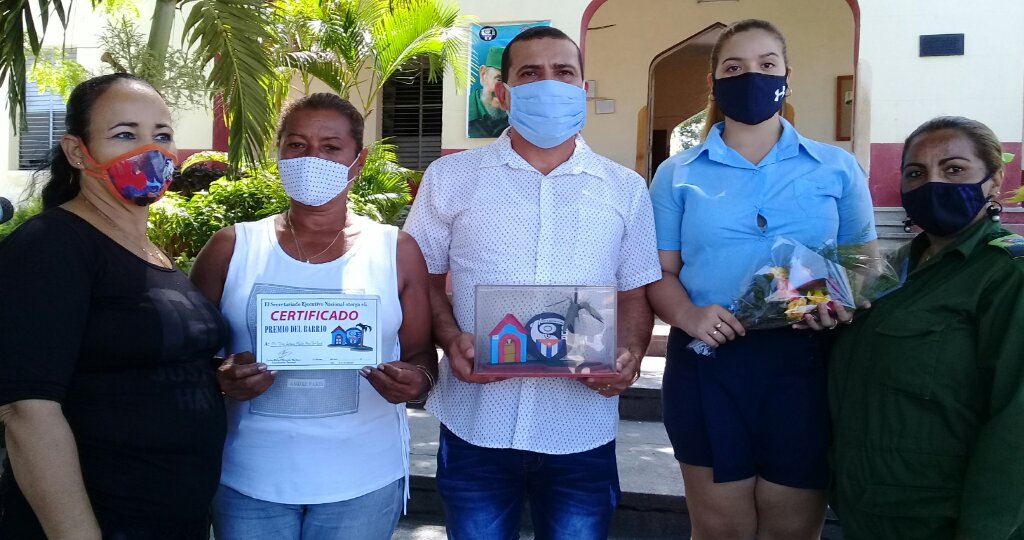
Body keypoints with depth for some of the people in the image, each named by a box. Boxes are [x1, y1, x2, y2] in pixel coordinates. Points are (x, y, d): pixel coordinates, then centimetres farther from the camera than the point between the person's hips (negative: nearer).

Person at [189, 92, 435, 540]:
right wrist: (221, 378, -16)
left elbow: (422, 359, 4)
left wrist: (414, 380, -18)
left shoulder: (397, 252, 0)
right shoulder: (231, 249, 0)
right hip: (248, 481, 1)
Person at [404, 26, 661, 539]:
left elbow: (635, 294, 10)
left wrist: (630, 353, -10)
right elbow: (422, 280, 7)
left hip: (582, 431, 1)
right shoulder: (449, 178, 4)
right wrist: (451, 339, -13)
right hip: (476, 424, 0)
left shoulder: (625, 189, 7)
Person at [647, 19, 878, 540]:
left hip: (804, 363, 1)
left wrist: (845, 303, -14)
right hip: (707, 364, 0)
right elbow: (660, 271, 4)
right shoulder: (678, 174, 6)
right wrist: (687, 315, -17)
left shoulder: (837, 168, 7)